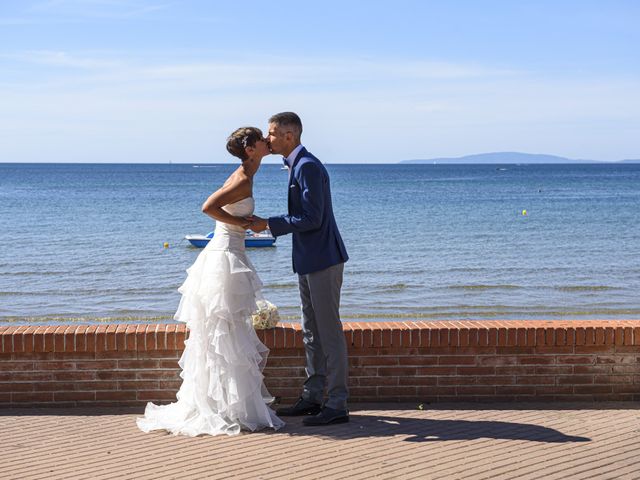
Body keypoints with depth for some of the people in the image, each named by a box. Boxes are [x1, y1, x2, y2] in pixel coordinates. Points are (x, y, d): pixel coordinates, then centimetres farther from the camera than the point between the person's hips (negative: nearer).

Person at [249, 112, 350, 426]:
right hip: (308, 261, 10)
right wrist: (270, 224, 15)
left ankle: (337, 404, 1)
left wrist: (269, 225, -17)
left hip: (323, 260, -10)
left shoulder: (307, 167, -17)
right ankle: (313, 397, 23)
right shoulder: (297, 165, 14)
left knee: (329, 331, -5)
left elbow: (312, 219, -22)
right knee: (311, 332, 14)